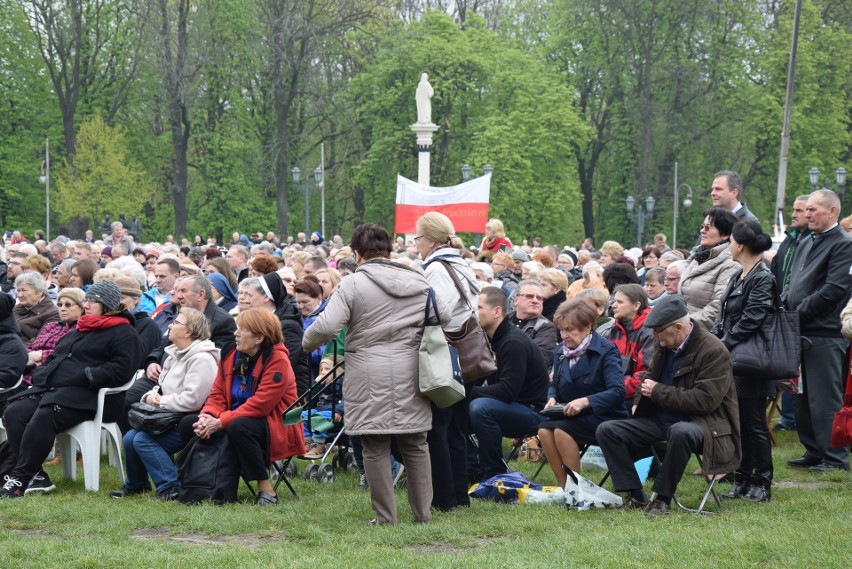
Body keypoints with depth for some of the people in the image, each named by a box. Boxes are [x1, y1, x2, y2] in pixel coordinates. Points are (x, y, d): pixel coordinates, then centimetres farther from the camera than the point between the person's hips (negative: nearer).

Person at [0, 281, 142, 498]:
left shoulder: (123, 334, 1)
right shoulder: (79, 330, 29)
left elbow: (121, 370, -13)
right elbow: (55, 357, 32)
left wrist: (85, 376, -18)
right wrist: (40, 375, 11)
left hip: (87, 397, -8)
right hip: (52, 387, 9)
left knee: (44, 417, -34)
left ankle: (19, 479, -28)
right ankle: (35, 476, -19)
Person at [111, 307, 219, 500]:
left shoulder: (201, 359, -18)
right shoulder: (174, 355, 15)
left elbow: (192, 400, -27)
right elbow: (161, 387, 23)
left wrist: (162, 401, -14)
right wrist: (151, 396, -2)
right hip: (171, 419, 10)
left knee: (143, 440, -23)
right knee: (130, 438, -2)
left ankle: (170, 488, -21)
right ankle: (136, 485, 19)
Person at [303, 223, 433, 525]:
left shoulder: (353, 283, -6)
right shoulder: (420, 283, 10)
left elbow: (327, 325, -13)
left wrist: (307, 343, 6)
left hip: (370, 375, -4)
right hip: (410, 373, 4)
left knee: (375, 448, 2)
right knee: (415, 444, 11)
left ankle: (385, 515, 4)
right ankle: (423, 513, 14)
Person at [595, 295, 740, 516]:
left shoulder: (714, 350, -16)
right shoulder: (663, 344, 7)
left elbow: (705, 400, -22)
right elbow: (650, 377, 27)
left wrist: (658, 391, -16)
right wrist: (638, 404, 7)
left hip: (700, 421, -7)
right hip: (659, 420, 7)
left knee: (680, 432, -42)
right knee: (607, 430, -8)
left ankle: (662, 498, -25)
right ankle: (635, 497, -9)